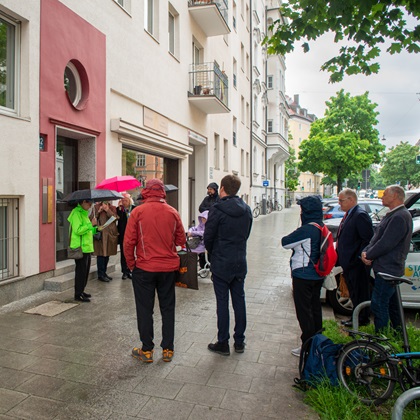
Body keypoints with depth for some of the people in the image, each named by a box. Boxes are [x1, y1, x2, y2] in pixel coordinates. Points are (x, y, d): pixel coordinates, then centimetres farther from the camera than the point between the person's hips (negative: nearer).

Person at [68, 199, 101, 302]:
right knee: (81, 271, -5)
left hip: (87, 247, 10)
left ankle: (81, 291, 25)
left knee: (85, 270, 15)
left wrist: (95, 229, 9)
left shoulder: (84, 213, 18)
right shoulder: (77, 213, -13)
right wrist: (91, 224, -21)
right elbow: (78, 230, -23)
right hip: (80, 247, -10)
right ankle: (78, 294, 3)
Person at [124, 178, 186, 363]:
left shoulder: (138, 212, -9)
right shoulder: (173, 212, -3)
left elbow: (128, 241, -8)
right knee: (167, 308, 13)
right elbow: (181, 240, 2)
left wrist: (131, 263, 4)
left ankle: (147, 350, 20)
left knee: (145, 309, 11)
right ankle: (167, 350, 22)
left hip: (144, 267, -2)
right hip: (168, 267, 2)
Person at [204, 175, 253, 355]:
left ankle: (223, 343, 15)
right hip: (240, 261, 6)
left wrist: (212, 253, 8)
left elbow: (208, 236, -11)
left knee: (222, 302, 4)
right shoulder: (246, 210, 3)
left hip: (221, 263, -5)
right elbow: (246, 234, 9)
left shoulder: (217, 210, -16)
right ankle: (239, 341, 25)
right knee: (239, 300, 13)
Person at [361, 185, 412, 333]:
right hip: (389, 269, 11)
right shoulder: (392, 215, 14)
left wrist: (368, 255, -10)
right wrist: (366, 251, -3)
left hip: (388, 270, -11)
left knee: (378, 305, -4)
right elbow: (376, 237, 12)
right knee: (392, 304, 21)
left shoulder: (400, 217, -20)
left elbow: (385, 244, -23)